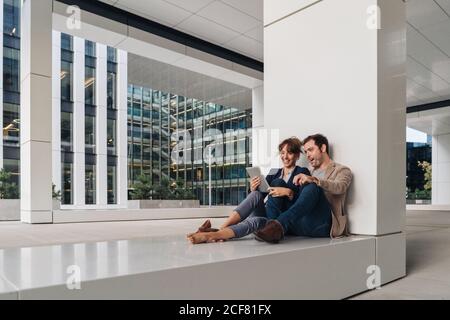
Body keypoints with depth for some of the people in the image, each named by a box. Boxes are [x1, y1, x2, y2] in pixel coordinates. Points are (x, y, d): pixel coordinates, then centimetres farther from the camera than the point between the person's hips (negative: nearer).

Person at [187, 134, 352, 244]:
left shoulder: (342, 171, 12)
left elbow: (339, 188, -13)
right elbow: (297, 197, 17)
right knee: (257, 221, -19)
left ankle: (279, 225, -46)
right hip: (301, 224, 5)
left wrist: (313, 180, -29)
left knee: (312, 187, -32)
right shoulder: (310, 173, 29)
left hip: (322, 225, -4)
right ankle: (211, 235, -32)